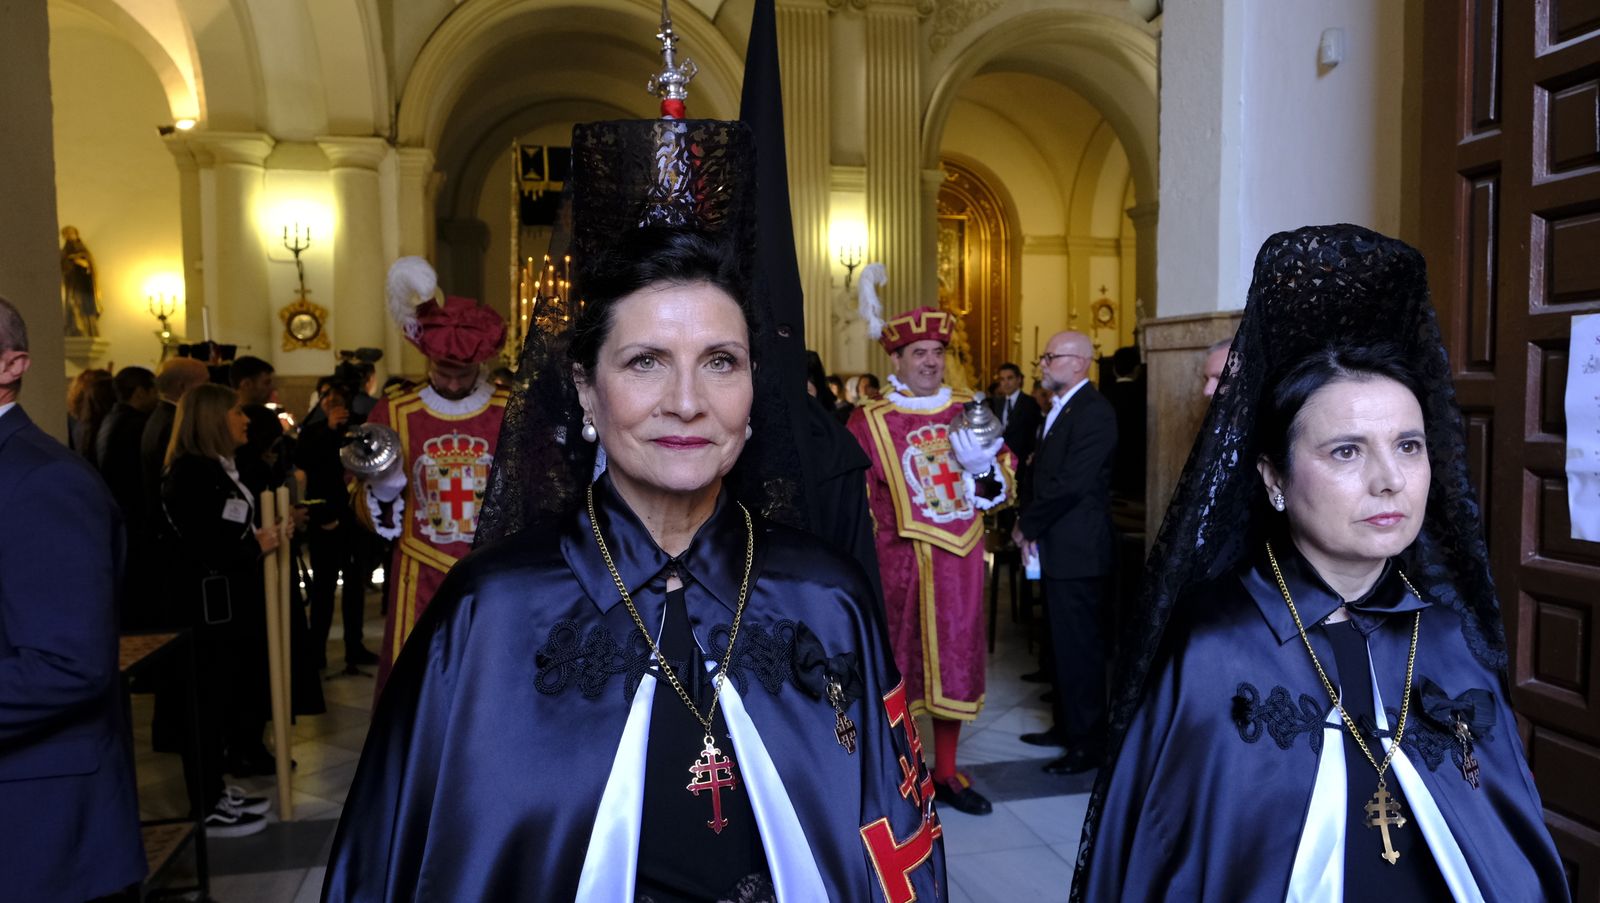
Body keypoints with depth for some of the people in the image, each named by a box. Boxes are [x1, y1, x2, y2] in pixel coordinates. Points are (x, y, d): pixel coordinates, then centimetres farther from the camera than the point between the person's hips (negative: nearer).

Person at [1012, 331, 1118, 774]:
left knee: (1079, 646, -1)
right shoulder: (1060, 407, 14)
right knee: (1060, 641, 17)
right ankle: (1067, 725, 30)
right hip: (1056, 546, 9)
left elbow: (1071, 483, -22)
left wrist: (1028, 525, -11)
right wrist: (1028, 523, 2)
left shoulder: (1093, 412, -16)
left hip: (1078, 549, -9)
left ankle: (1088, 743, 11)